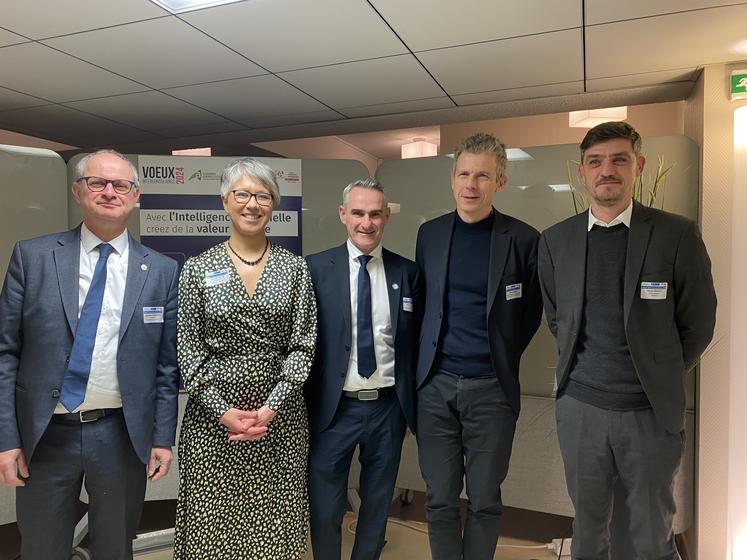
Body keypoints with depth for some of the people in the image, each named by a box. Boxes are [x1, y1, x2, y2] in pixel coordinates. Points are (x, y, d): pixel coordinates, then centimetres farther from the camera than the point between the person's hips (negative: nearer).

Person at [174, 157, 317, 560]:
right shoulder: (197, 268, 0)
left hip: (280, 414, 1)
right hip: (213, 414, 0)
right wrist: (223, 412, -10)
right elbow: (189, 349, -1)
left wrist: (271, 407, -10)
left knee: (276, 527, 8)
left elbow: (303, 344, -1)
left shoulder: (294, 267, 1)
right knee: (213, 526, 9)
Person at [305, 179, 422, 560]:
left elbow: (414, 343, 7)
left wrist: (414, 407, 6)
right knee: (324, 511, 11)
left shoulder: (407, 272, 2)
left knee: (377, 506, 19)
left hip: (388, 407, 2)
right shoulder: (316, 268, -4)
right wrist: (304, 406, -4)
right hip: (334, 409, -2)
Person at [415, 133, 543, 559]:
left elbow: (531, 312, 6)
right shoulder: (430, 233, 5)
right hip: (436, 385, 3)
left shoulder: (523, 239, -5)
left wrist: (502, 360, 7)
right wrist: (428, 360, 10)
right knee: (440, 498, 11)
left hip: (492, 388, -2)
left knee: (484, 500, 11)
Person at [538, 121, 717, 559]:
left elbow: (697, 325, 0)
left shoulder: (677, 235, -7)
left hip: (652, 412, -2)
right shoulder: (555, 240, 2)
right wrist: (582, 369, 9)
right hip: (579, 407, 2)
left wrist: (658, 379, 6)